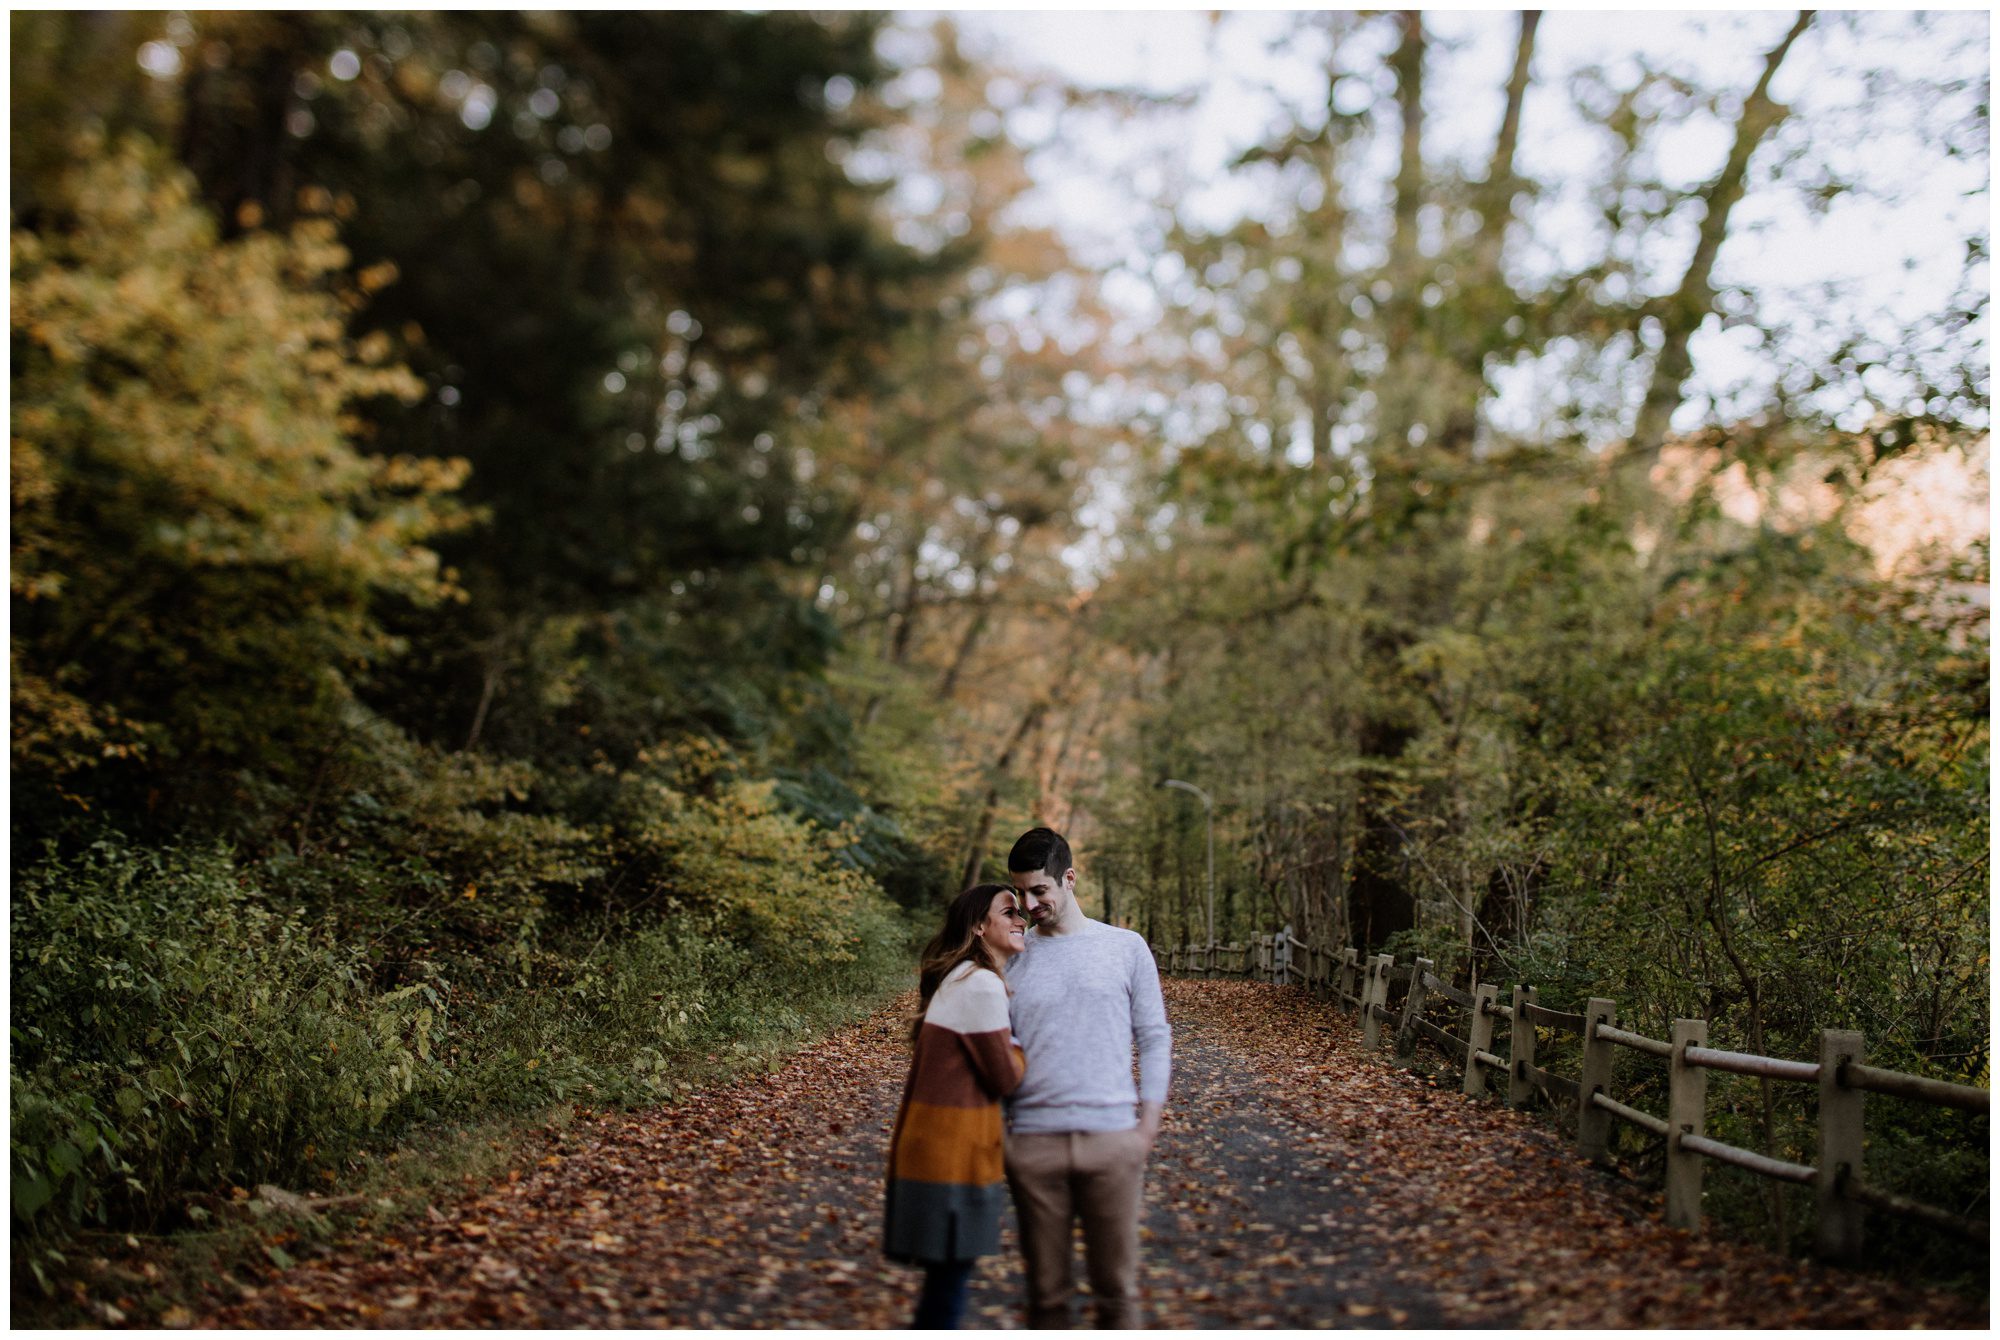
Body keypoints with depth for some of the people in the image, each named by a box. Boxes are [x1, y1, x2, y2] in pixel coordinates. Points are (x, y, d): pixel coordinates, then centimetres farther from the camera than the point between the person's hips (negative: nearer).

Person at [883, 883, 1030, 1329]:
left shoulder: (959, 978, 14)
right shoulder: (981, 985, -18)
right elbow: (1006, 1078, -12)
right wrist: (1021, 1044, 5)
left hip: (934, 1137, 10)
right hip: (952, 1146, -10)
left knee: (948, 1273, 18)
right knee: (950, 1273, -2)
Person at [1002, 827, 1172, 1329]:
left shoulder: (1126, 948, 7)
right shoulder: (1012, 957, 9)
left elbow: (1155, 1039, 7)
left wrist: (1148, 1126, -1)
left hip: (1111, 1138, -1)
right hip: (1033, 1141, 1)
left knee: (1116, 1287, 3)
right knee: (1047, 1291, 6)